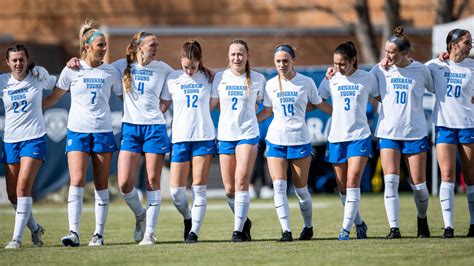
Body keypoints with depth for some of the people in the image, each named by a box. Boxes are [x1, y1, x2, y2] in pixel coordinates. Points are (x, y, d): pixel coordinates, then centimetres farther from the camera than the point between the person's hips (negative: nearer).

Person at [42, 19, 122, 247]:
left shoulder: (110, 72, 5)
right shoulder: (71, 71, 2)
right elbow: (53, 99, 12)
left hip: (103, 132, 1)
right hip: (77, 131, -1)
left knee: (101, 185, 2)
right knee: (77, 182, -14)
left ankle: (99, 234, 8)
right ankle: (73, 233, -19)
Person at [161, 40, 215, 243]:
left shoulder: (208, 78, 3)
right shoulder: (173, 79, 3)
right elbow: (163, 105, 10)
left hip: (204, 137, -1)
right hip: (180, 137, 1)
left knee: (199, 187, -5)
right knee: (176, 189, -3)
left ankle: (194, 231, 1)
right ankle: (187, 217, 26)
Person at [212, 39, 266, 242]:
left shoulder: (257, 79, 1)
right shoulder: (220, 78, 4)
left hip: (248, 134, -3)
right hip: (225, 135, 3)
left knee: (241, 182, -16)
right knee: (229, 189, 3)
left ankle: (239, 229, -13)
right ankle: (244, 221, 26)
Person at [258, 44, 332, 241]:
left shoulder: (306, 82, 1)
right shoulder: (271, 84, 6)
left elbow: (320, 104, 13)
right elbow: (267, 112, 13)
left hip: (300, 140, -2)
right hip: (276, 140, 2)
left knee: (301, 188, 2)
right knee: (279, 186, -12)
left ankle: (308, 226, 23)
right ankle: (286, 230, -13)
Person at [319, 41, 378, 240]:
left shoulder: (367, 78, 0)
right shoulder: (331, 80, 5)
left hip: (359, 136, -3)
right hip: (336, 138, 3)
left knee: (353, 182, -15)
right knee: (342, 188, 6)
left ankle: (346, 228, -14)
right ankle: (359, 223, 24)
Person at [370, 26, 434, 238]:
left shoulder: (421, 70, 0)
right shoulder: (380, 70, 2)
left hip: (415, 133, -1)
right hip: (388, 133, 1)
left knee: (418, 185, 2)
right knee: (390, 181, -13)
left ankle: (422, 219, 29)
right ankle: (394, 228, -13)